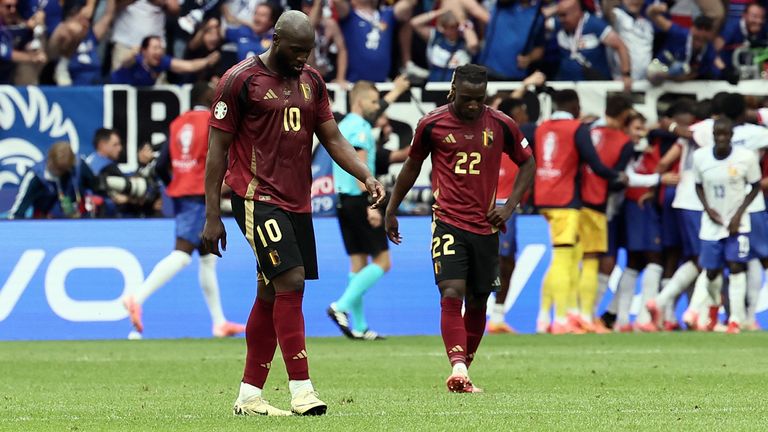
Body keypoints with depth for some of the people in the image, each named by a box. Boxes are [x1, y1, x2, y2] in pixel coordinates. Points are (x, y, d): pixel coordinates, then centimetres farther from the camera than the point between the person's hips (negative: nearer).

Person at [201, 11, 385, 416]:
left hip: (297, 201, 7)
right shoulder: (240, 79, -6)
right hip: (257, 197, -7)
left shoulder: (311, 81, 13)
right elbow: (218, 148, -4)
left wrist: (366, 176, -2)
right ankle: (301, 390, -18)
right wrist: (212, 216, -7)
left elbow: (332, 138, 16)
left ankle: (249, 395, 16)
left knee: (272, 294, 9)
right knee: (291, 280, -18)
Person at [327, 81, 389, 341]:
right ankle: (341, 307, -14)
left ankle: (359, 326, 8)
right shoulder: (359, 128, -11)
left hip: (344, 200, 10)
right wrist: (372, 206, -24)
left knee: (358, 263, 10)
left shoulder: (342, 126, 17)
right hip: (359, 200, -10)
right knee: (382, 261, -6)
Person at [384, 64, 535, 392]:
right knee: (452, 294, -20)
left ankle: (463, 372, 23)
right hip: (448, 223, -3)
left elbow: (528, 164, 13)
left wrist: (509, 206, 0)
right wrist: (391, 210, 19)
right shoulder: (432, 124, -3)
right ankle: (458, 368, -30)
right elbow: (412, 166, 13)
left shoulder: (501, 125, 0)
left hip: (485, 226, 3)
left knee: (477, 303, 9)